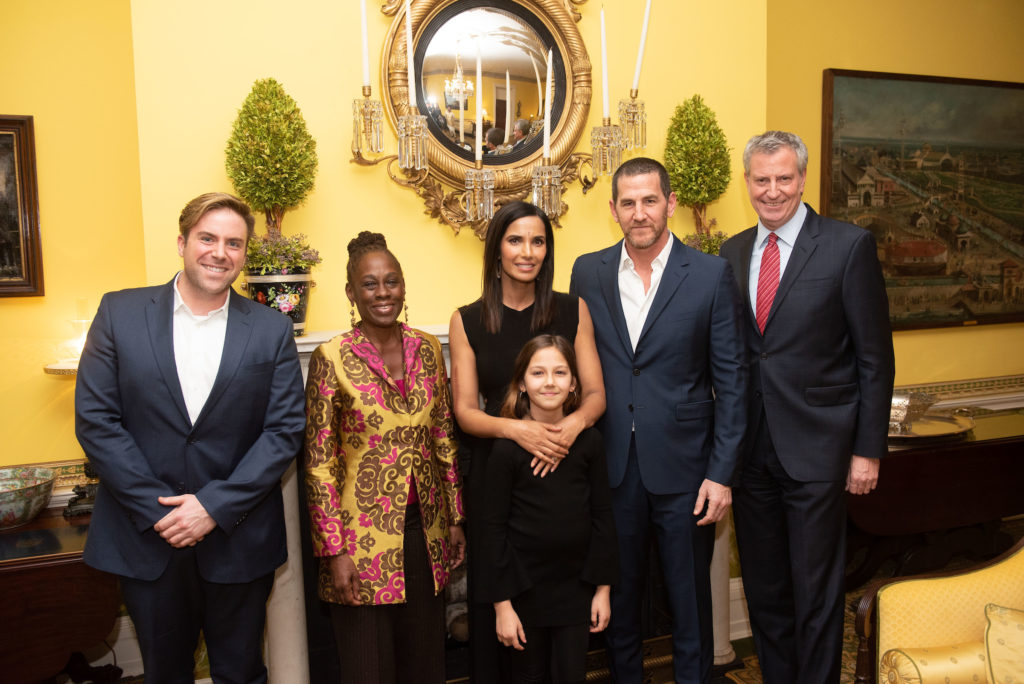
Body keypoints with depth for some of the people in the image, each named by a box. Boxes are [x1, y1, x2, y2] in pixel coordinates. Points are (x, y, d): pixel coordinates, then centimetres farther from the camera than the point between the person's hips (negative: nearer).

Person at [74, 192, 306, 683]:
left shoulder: (272, 330, -2)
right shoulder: (119, 313, -2)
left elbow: (285, 429, -6)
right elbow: (94, 419, -5)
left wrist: (215, 506, -13)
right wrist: (157, 508, -12)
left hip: (238, 540, 0)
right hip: (145, 533, 1)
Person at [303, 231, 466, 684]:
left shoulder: (427, 349, 2)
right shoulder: (332, 357, -11)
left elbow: (445, 439, 8)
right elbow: (319, 462, -9)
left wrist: (455, 517, 8)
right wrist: (334, 550, -11)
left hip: (425, 528, 4)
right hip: (364, 533, -4)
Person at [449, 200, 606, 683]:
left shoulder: (573, 311, 2)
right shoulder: (467, 321, 0)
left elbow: (595, 393, 2)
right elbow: (465, 412, -2)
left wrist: (574, 422, -20)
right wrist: (517, 429, -21)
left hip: (563, 467, 1)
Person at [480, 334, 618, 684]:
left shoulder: (588, 440, -4)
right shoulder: (507, 447, -12)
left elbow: (602, 514, 2)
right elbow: (494, 526, -8)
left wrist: (603, 588, 3)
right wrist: (502, 605, -8)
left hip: (576, 584, 2)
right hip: (524, 586, -2)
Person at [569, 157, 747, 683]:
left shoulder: (711, 275, -5)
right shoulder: (587, 272, 3)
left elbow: (731, 379, -4)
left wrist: (721, 472, -7)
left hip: (683, 466, -2)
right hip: (611, 466, 2)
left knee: (689, 597, 12)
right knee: (617, 595, 17)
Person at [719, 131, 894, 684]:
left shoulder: (849, 246, -6)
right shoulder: (732, 253, 8)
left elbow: (875, 357, -6)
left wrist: (868, 449, -8)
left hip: (815, 449, -4)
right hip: (750, 447, 5)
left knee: (816, 592, 7)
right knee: (763, 588, 17)